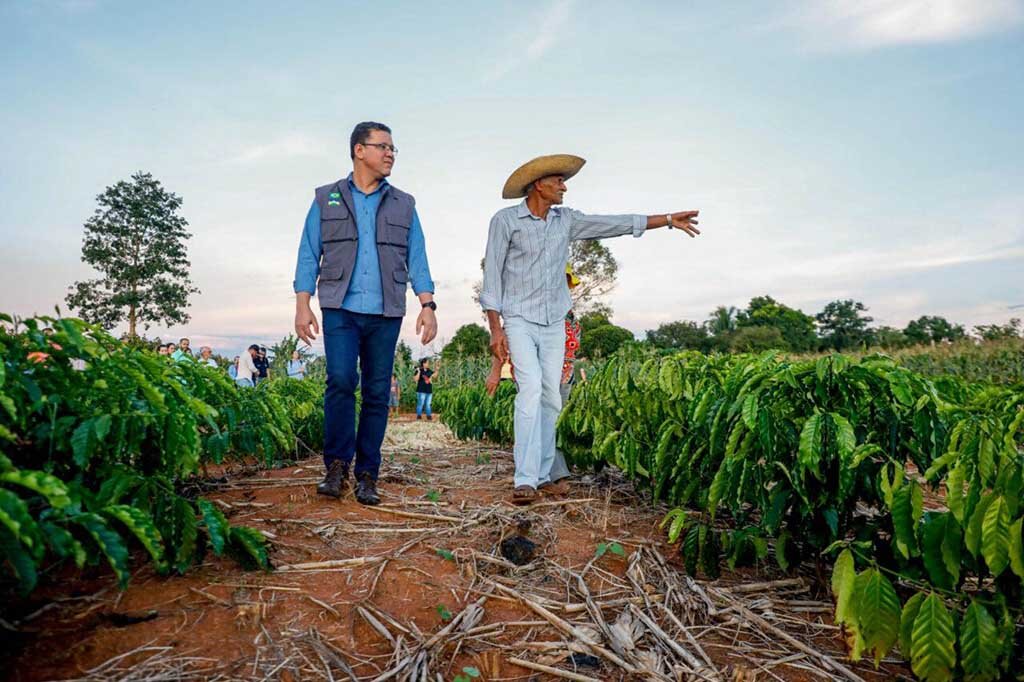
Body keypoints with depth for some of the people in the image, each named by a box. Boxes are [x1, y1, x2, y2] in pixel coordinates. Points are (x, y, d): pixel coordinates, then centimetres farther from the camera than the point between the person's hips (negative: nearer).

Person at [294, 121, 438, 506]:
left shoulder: (403, 205, 15)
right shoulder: (326, 199, 11)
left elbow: (417, 259, 10)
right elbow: (308, 256, 8)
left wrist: (428, 305, -2)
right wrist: (302, 305, -2)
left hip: (385, 314, 2)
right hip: (340, 309, -1)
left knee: (377, 393, 1)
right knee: (341, 380, -17)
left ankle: (366, 476, 10)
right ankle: (336, 465, 0)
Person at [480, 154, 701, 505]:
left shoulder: (566, 219, 9)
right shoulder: (505, 220, -5)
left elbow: (614, 224, 9)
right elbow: (492, 275, -7)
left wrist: (668, 219, 7)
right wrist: (495, 328, -12)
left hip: (555, 324, 5)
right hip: (519, 321, -5)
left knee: (551, 398, 4)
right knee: (531, 389, -20)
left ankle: (542, 474, 15)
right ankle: (525, 479, -18)